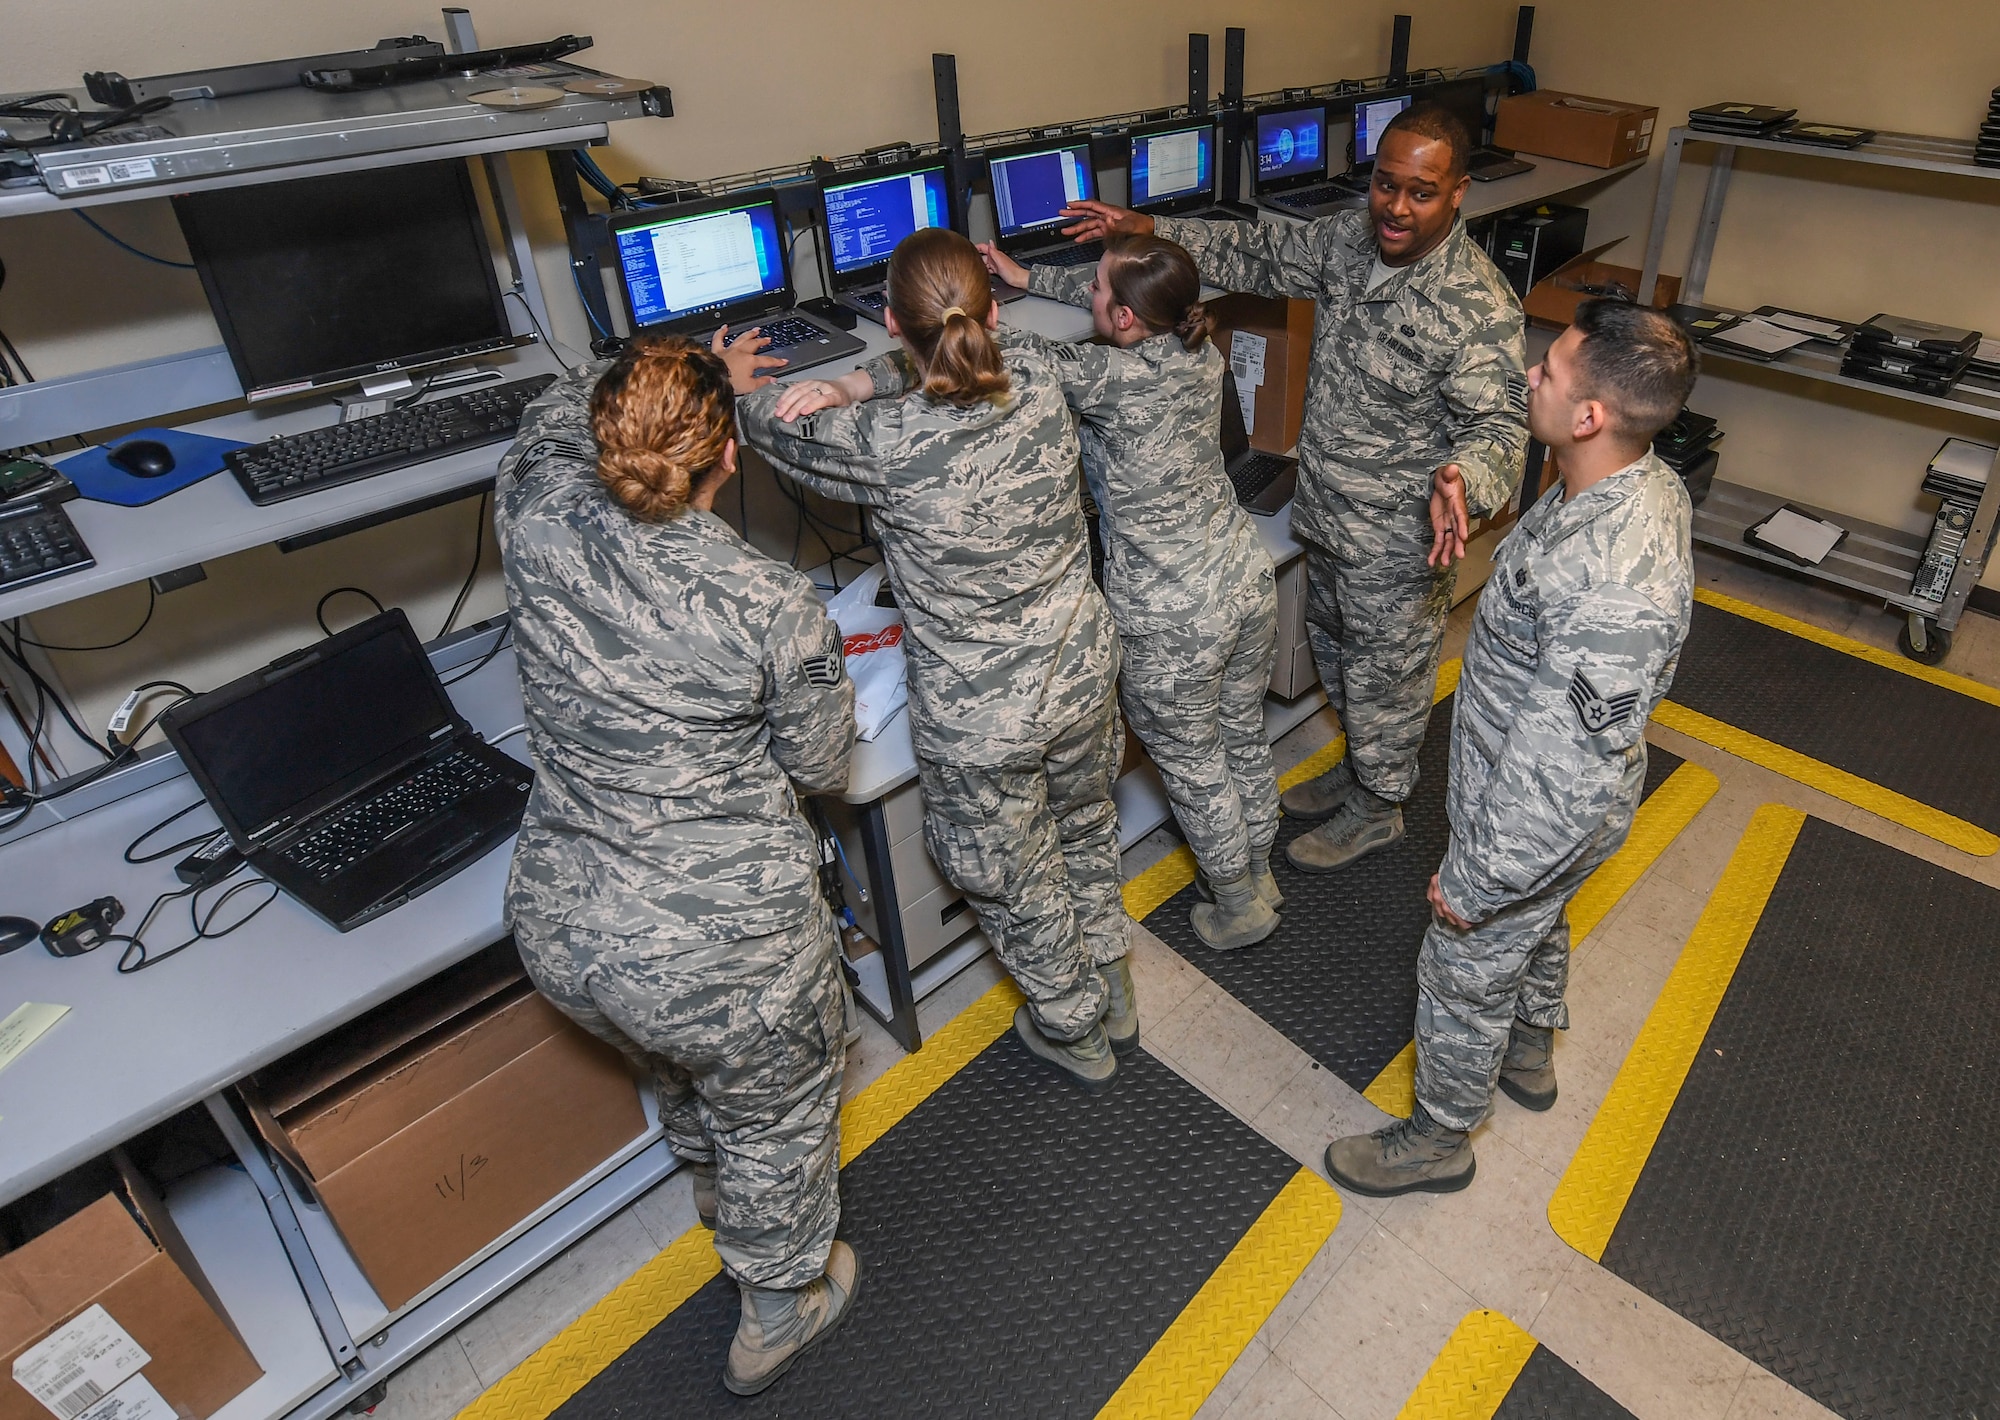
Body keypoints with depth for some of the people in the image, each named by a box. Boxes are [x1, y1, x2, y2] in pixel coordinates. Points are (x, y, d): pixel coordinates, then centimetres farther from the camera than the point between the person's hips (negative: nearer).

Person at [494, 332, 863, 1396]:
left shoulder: (536, 525, -13)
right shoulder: (770, 606, -25)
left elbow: (557, 412, 11)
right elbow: (820, 766, -8)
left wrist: (701, 376, 23)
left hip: (559, 930, 6)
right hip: (718, 955, -5)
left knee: (681, 1069, 37)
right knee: (775, 1117, 25)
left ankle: (712, 1181, 70)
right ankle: (779, 1311, 51)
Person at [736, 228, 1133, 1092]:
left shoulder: (883, 445, -28)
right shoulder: (1038, 381, -14)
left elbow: (759, 415, -11)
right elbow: (957, 371, 5)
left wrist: (835, 395, 6)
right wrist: (853, 385, -11)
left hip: (978, 716, -5)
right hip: (1081, 668, 6)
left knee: (1012, 879, 21)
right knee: (1084, 828, 30)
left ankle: (1075, 1035, 46)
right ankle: (1112, 994, 54)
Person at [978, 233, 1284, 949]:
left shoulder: (1113, 380, -25)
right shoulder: (1199, 351, -5)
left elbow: (1028, 356, -14)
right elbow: (1129, 299, 13)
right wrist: (1025, 277, 17)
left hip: (1170, 621, -7)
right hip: (1247, 582, 8)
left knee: (1191, 765, 16)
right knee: (1244, 737, 25)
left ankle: (1238, 906, 36)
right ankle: (1259, 875, 47)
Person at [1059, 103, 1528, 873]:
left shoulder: (1479, 307, -25)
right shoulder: (1348, 239, -4)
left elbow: (1497, 423, -26)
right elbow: (1263, 254, 8)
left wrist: (1461, 481, -49)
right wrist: (1151, 229, -2)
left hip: (1399, 539, -8)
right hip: (1327, 512, 8)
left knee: (1383, 676, 11)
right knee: (1335, 652, 26)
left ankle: (1376, 809, 36)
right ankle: (1359, 768, 51)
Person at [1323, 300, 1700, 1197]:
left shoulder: (1613, 594, -42)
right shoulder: (1642, 479, -11)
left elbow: (1564, 778, -35)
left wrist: (1474, 885, -22)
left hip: (1540, 818, -9)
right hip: (1544, 786, 9)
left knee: (1466, 972, 14)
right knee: (1538, 924, 32)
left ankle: (1439, 1139, 42)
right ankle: (1530, 1057, 61)